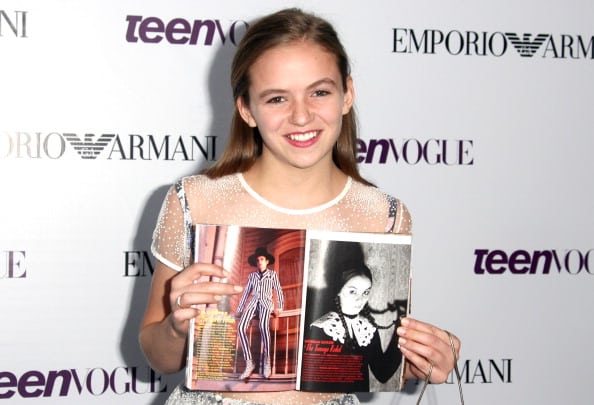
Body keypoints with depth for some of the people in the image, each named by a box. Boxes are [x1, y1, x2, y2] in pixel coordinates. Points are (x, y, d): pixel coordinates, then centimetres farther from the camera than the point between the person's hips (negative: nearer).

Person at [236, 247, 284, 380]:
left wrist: (279, 308, -5)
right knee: (241, 327, -27)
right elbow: (246, 293, 20)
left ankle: (266, 361, -27)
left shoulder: (272, 274, 13)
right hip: (253, 303, 3)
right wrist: (239, 310, 12)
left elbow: (278, 291, 8)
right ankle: (249, 363, -28)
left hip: (266, 304, -3)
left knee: (264, 326, -37)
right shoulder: (252, 276, 21)